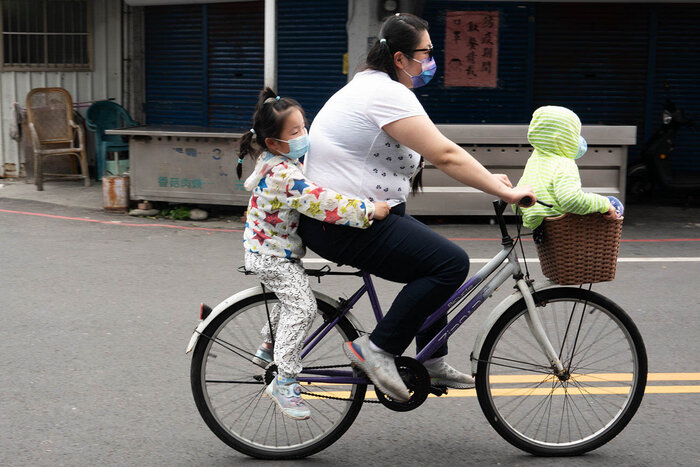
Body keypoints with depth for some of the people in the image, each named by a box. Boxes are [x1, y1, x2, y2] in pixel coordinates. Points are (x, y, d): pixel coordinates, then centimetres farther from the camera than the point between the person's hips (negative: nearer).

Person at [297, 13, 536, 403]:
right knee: (451, 263, -17)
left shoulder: (372, 85, 17)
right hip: (344, 226, -12)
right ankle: (378, 349, -11)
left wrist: (487, 179, 16)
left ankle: (432, 362, 27)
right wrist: (504, 191, -17)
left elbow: (437, 153, 22)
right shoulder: (388, 94, -17)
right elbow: (445, 156, -21)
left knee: (432, 261, 23)